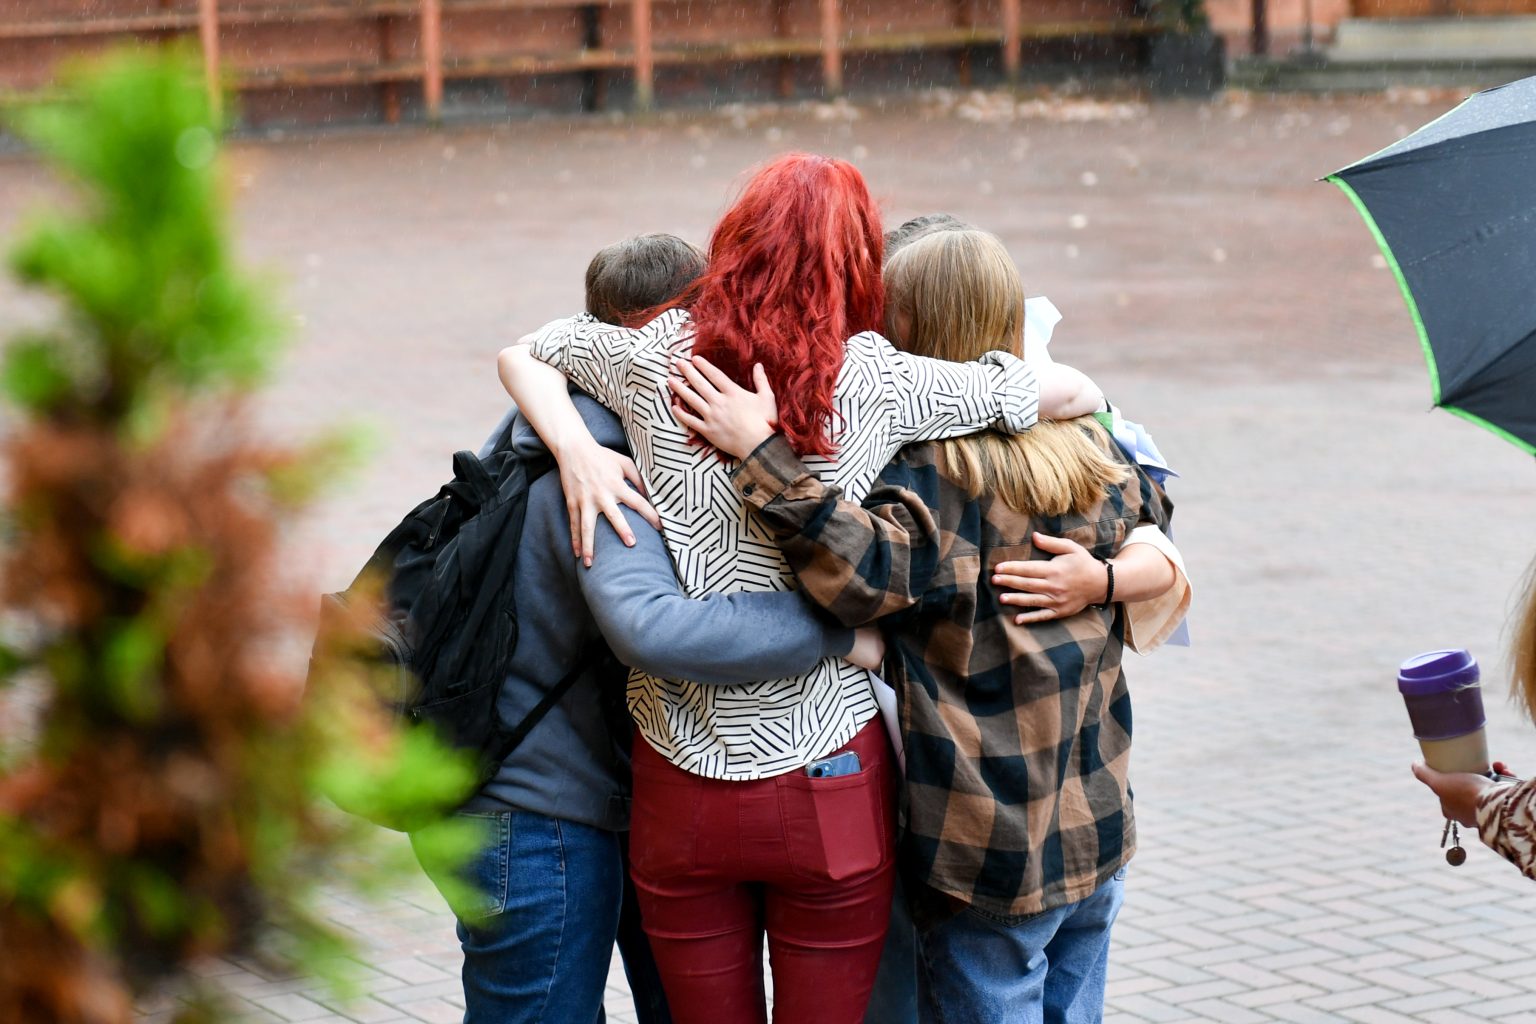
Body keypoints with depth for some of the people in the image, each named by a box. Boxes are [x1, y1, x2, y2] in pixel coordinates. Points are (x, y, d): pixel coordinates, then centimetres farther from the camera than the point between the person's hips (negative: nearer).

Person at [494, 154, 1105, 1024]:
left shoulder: (658, 357, -3)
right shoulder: (876, 380, -9)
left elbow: (521, 355, 16)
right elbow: (1075, 391, 2)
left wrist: (576, 447, 0)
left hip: (681, 787, 2)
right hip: (828, 788, -2)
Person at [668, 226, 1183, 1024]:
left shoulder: (934, 471, -18)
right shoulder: (1088, 449, 5)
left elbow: (865, 569, -34)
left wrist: (762, 453, -33)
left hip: (988, 853, -7)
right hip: (1096, 835, 7)